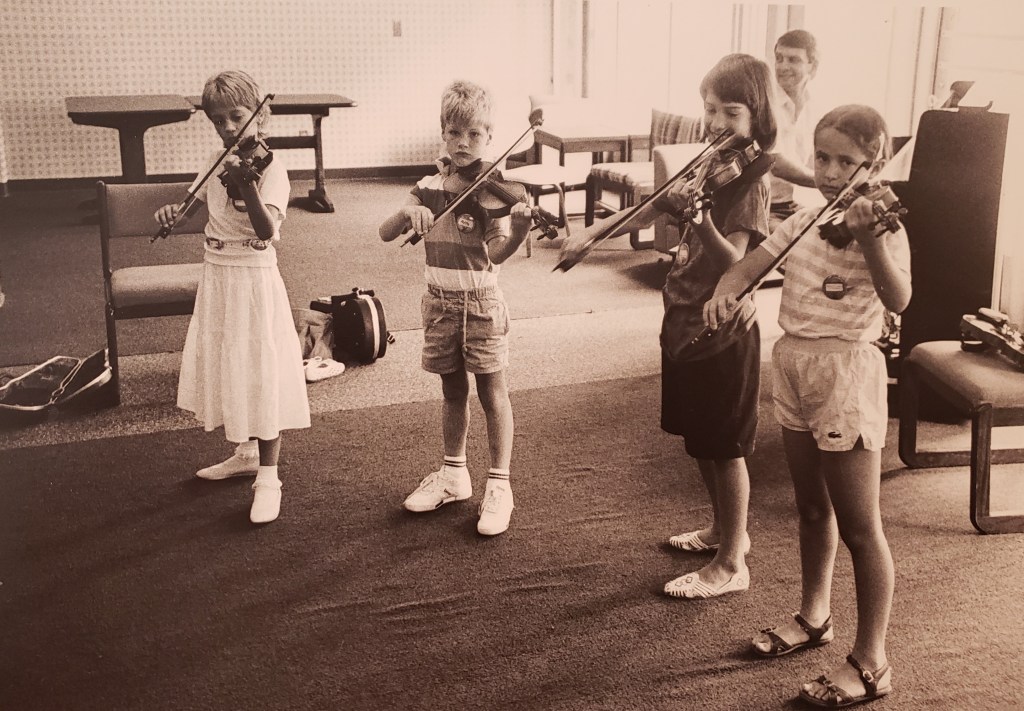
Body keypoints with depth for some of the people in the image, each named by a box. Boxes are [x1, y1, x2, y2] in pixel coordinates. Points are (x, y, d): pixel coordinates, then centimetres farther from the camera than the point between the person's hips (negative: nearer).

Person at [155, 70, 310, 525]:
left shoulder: (269, 168, -14)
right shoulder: (219, 164, 7)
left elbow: (267, 228, -27)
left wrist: (246, 185, -41)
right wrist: (173, 211, -8)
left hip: (253, 280, -7)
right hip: (217, 279, 7)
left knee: (260, 376, -3)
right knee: (227, 369, 17)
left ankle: (268, 477, 5)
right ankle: (245, 452, 35)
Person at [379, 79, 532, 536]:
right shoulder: (429, 188, 2)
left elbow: (497, 253, -20)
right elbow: (385, 234, -3)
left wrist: (519, 227, -39)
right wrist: (408, 213, -23)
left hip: (481, 302, -4)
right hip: (440, 301, 4)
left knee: (492, 390, 1)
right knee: (452, 390, 15)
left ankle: (499, 486, 8)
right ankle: (453, 474, 29)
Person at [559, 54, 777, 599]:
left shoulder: (750, 181, -17)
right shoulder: (706, 166, 6)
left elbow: (732, 260, -28)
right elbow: (647, 211, 13)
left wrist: (698, 219, -45)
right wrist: (591, 232, 3)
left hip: (722, 328, -8)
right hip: (685, 318, 8)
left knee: (724, 446, 1)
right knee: (698, 437, 19)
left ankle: (731, 564, 13)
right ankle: (723, 529, 38)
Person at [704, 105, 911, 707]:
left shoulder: (882, 226, -13)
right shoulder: (805, 221, 8)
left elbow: (898, 300, -29)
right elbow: (751, 265, 9)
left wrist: (867, 238, -46)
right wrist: (725, 291, -13)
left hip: (846, 374, -7)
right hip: (793, 366, 7)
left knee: (860, 526, -1)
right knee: (813, 508, 21)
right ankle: (815, 616, 39)